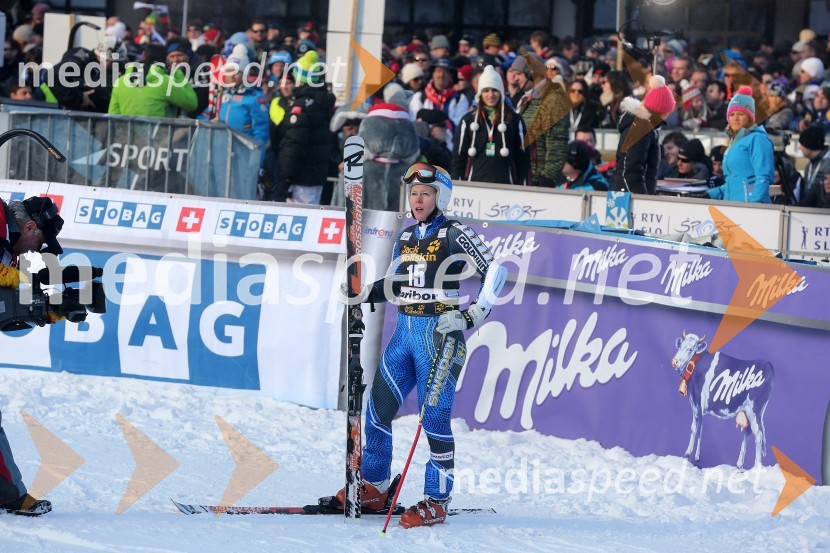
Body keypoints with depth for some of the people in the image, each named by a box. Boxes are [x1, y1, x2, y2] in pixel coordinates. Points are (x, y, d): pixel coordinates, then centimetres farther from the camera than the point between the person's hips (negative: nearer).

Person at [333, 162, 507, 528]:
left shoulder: (454, 234, -7)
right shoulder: (405, 236, 13)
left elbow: (494, 271, -13)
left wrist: (469, 317, -20)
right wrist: (362, 294, 12)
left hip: (439, 332, -7)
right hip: (404, 330, 7)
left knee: (434, 416, -7)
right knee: (378, 408, 6)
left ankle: (436, 502, -1)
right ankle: (373, 488, 19)